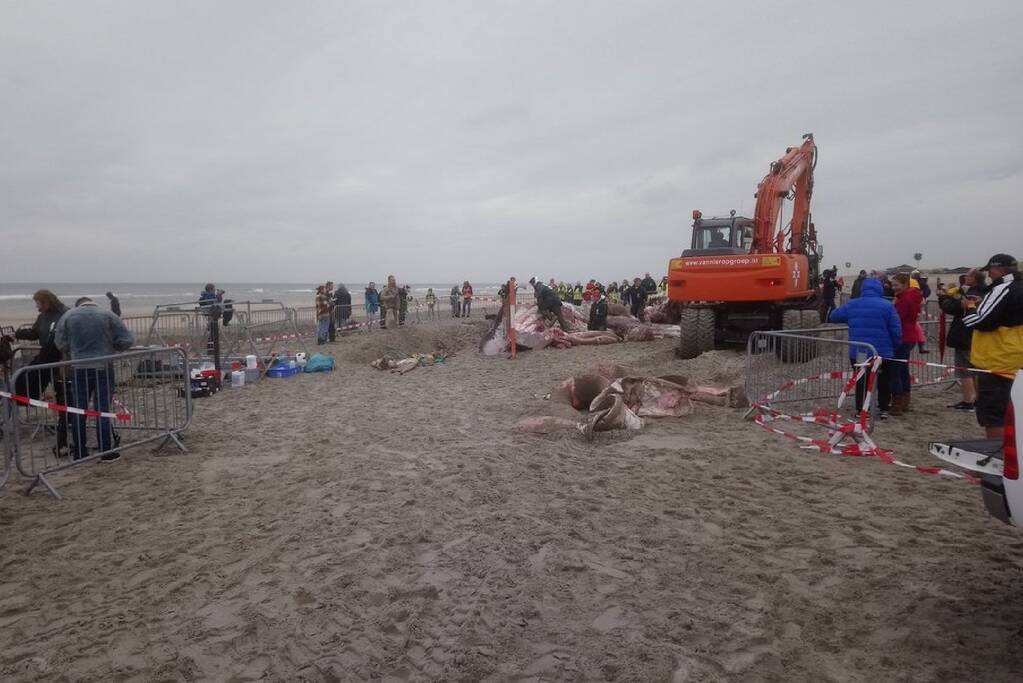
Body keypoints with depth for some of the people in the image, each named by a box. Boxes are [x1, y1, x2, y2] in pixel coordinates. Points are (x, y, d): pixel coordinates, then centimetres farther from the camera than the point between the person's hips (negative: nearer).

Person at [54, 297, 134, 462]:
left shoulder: (68, 316, 3)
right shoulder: (107, 315, -1)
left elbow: (60, 344, 6)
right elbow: (127, 340, -4)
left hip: (79, 369, 1)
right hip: (103, 368, -1)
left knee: (78, 412, 11)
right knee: (103, 411, 2)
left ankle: (79, 452, 17)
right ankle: (106, 452, 5)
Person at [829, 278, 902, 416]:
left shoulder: (852, 305, 1)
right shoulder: (887, 305, -8)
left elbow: (833, 316, 14)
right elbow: (896, 330, -10)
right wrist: (896, 347, 6)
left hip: (857, 352, 2)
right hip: (883, 352, -1)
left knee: (861, 381, 14)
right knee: (884, 381, 17)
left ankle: (861, 409, 14)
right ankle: (884, 408, 23)